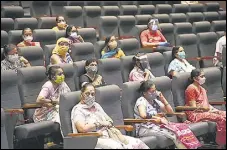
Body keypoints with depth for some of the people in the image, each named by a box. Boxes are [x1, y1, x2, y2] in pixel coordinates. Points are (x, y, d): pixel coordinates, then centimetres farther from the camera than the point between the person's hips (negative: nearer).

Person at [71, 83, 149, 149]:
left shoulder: (96, 105, 22)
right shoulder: (78, 109, -2)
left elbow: (109, 121, 22)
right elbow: (82, 128, -18)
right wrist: (101, 123, -9)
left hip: (109, 134, 7)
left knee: (137, 143, -11)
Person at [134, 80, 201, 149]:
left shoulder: (155, 101, 15)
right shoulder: (141, 101, -7)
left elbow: (171, 112, 17)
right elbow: (143, 115, -27)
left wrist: (163, 99, 5)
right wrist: (159, 119, -22)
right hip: (145, 129, -7)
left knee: (182, 127, -15)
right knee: (174, 133, -28)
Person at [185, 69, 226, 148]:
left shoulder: (202, 89, 20)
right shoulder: (191, 89, -8)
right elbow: (193, 108, -13)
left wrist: (213, 109, -1)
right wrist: (209, 111, -14)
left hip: (205, 111, 9)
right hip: (195, 114, -9)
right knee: (220, 118, -28)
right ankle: (221, 144, -22)